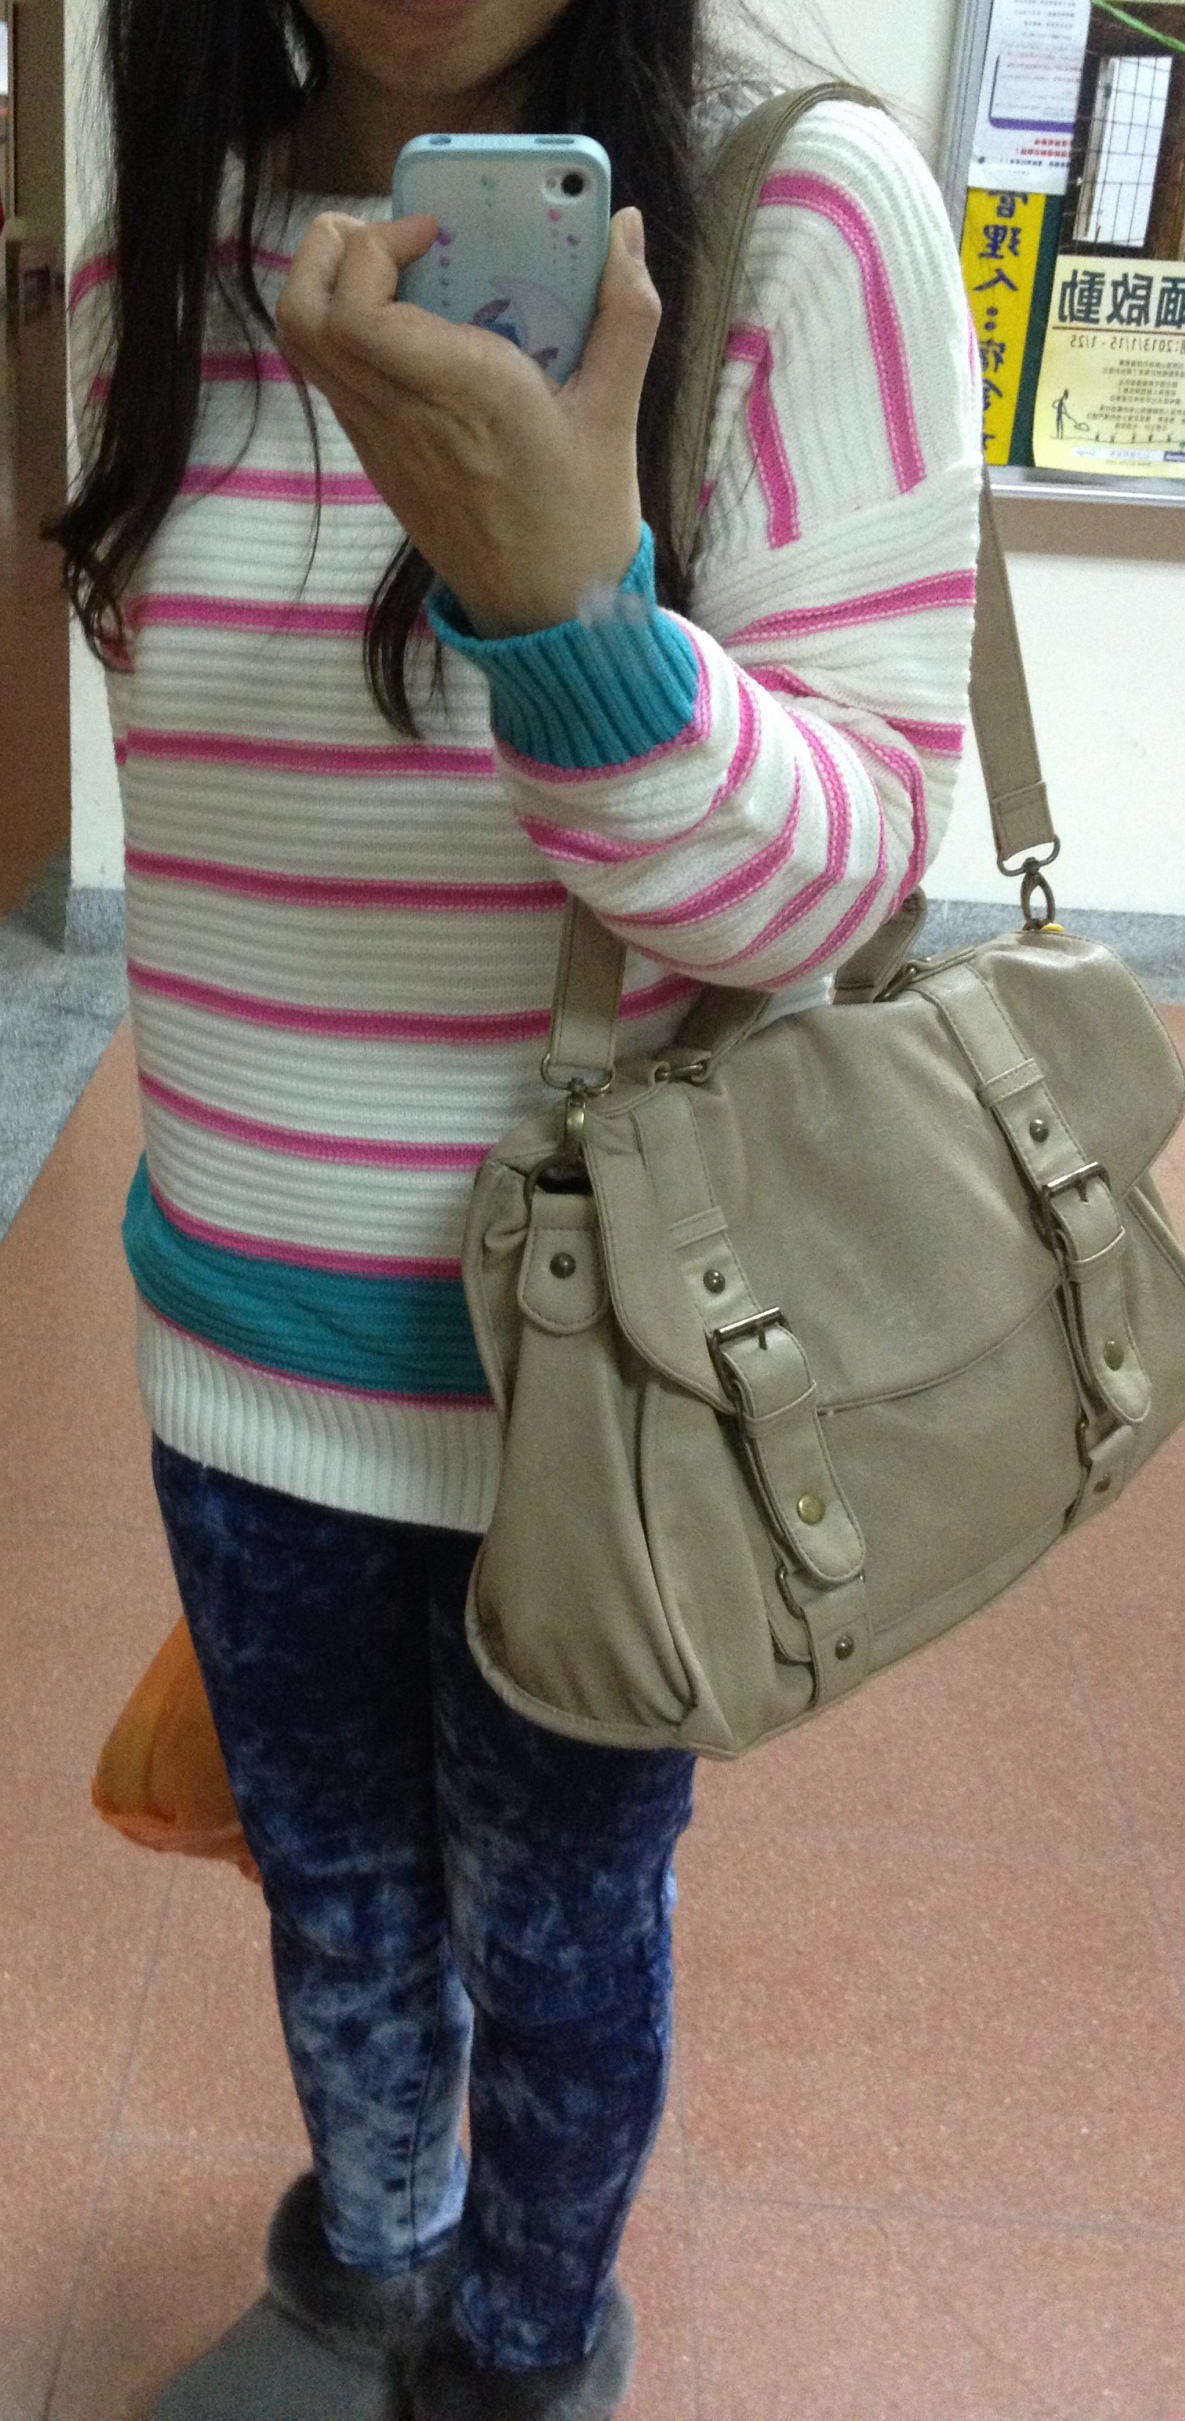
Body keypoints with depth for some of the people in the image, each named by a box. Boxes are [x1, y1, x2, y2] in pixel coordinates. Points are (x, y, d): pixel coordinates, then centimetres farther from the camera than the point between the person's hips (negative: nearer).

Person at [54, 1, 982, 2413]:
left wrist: (562, 605, -38)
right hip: (251, 1344, 4)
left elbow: (842, 869, -19)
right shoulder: (150, 273, -1)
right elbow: (202, 824, 9)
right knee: (329, 1876, 25)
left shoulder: (804, 218, -16)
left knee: (556, 1925, 19)